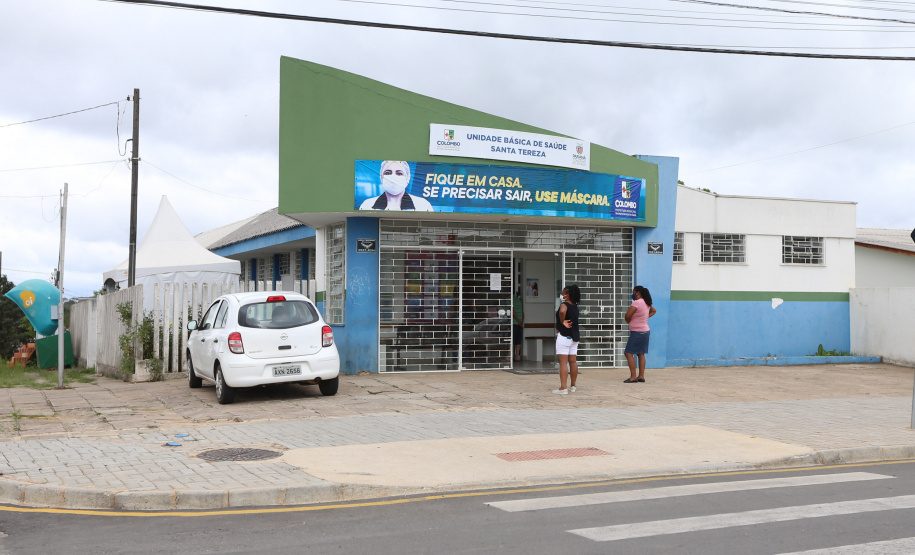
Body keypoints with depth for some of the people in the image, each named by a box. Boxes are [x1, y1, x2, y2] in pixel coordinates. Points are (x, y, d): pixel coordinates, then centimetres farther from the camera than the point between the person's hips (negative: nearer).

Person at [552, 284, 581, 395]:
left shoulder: (564, 304, -13)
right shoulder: (575, 306, 11)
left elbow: (562, 311, -36)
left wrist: (562, 322, -21)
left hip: (564, 336, -8)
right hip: (574, 336, 8)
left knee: (563, 362, -9)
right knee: (573, 362, 12)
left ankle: (563, 388, -12)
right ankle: (572, 386, 19)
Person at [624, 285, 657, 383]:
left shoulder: (636, 303, -18)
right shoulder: (646, 303, 11)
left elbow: (627, 316, -21)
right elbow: (654, 311, 30)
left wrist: (629, 322, 0)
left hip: (637, 332, -10)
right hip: (645, 331, 10)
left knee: (629, 353, -7)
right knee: (641, 354, 13)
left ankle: (633, 377, -10)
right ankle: (641, 376, 14)